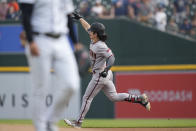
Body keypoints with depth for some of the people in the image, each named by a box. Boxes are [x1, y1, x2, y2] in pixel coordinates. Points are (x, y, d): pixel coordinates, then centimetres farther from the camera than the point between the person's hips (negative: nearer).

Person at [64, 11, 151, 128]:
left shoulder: (100, 46, -23)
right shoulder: (94, 41, 3)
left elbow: (111, 57, -31)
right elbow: (87, 27, 19)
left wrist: (106, 69, -45)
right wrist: (80, 18, 27)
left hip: (100, 76, -10)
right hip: (106, 75, 10)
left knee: (87, 98, 1)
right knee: (114, 97, 14)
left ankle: (79, 122, 9)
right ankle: (140, 99, 9)